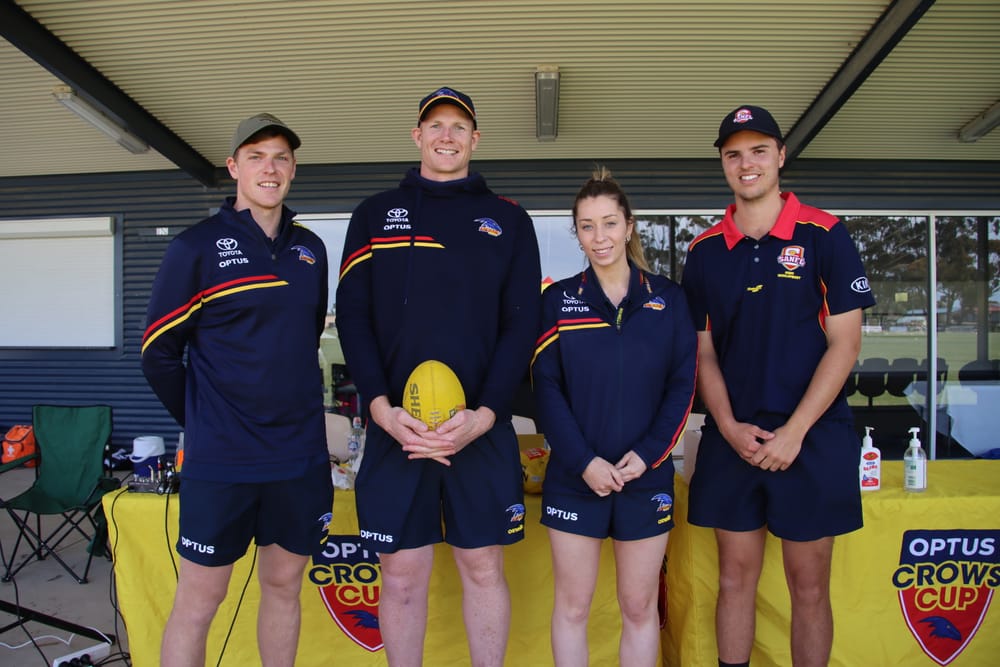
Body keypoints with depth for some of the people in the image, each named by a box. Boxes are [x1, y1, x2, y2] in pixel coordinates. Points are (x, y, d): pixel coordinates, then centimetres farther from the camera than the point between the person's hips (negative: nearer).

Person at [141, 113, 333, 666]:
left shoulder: (310, 248, 8)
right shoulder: (197, 246, -6)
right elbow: (158, 352, -2)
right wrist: (199, 421, 4)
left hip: (301, 454, 4)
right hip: (220, 458, -4)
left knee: (283, 585, 16)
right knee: (199, 598, 7)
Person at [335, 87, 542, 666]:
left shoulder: (509, 220, 8)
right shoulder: (375, 214, 10)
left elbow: (522, 324, 2)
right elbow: (352, 316, 3)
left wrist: (484, 413, -11)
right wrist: (382, 407, -11)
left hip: (483, 428, 0)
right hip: (396, 428, 1)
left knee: (483, 569, 9)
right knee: (402, 576, 8)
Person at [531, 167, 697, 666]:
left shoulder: (668, 298, 3)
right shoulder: (557, 299, 1)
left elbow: (683, 385, 1)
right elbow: (546, 388, -4)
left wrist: (648, 453, -11)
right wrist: (583, 462, -13)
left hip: (647, 476, 1)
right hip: (574, 477, 0)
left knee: (639, 607, 12)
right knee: (572, 606, 10)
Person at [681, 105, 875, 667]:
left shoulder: (824, 235, -3)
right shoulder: (705, 250, 6)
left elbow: (845, 343, -6)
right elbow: (703, 351, 7)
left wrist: (793, 433, -12)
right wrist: (729, 427, -6)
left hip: (813, 438, -2)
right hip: (732, 439, 2)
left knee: (809, 587, 9)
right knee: (736, 577, 11)